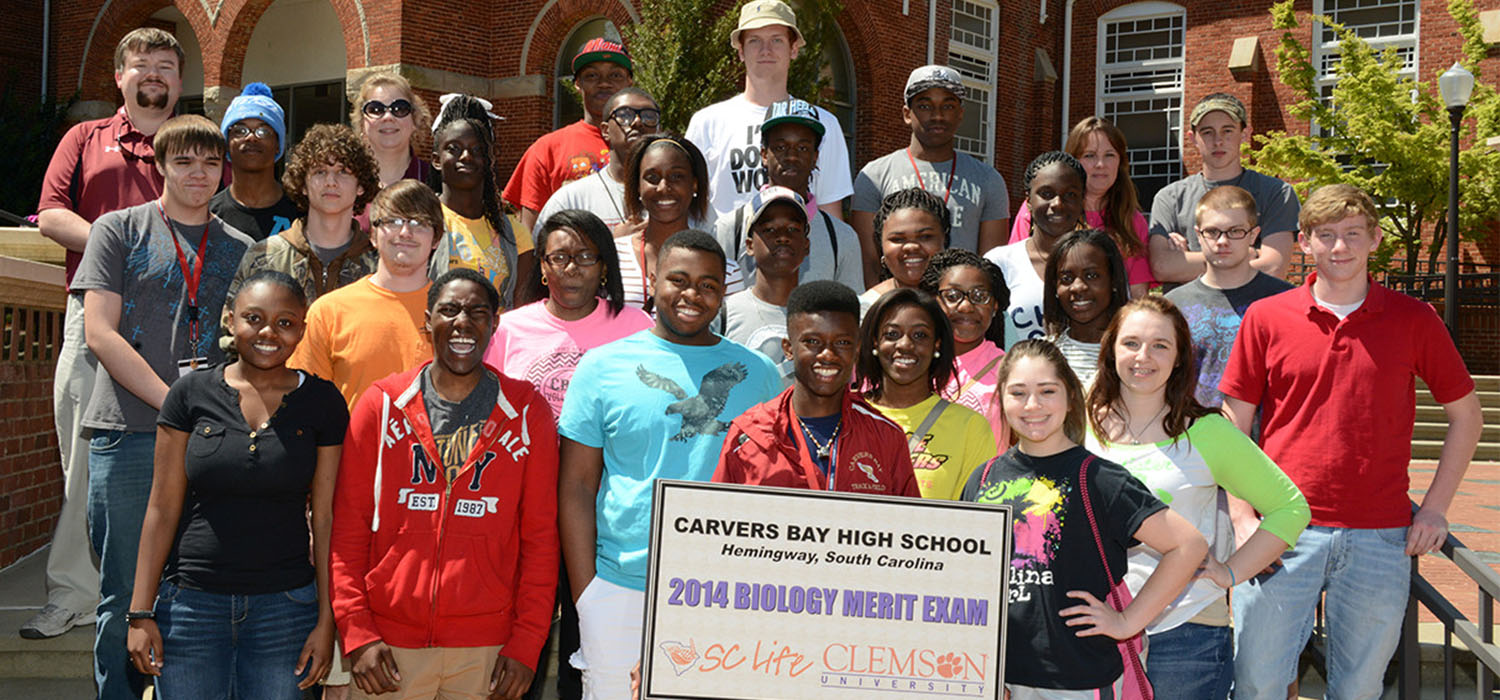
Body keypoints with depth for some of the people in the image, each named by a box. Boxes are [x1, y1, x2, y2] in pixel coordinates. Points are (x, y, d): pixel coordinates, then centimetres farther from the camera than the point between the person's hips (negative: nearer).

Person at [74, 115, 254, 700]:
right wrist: (174, 403, -11)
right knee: (125, 598, 1)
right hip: (129, 433, -2)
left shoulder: (241, 250, 15)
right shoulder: (119, 230, 7)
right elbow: (100, 333, -2)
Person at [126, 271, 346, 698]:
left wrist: (326, 619, -1)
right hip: (191, 604, 0)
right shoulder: (191, 394, 0)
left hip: (286, 607, 0)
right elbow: (162, 509, 2)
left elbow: (325, 517, 1)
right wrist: (141, 613, -1)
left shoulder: (322, 403, 0)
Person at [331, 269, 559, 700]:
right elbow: (347, 528, 3)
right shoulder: (381, 405, 3)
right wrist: (357, 635, -5)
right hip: (388, 648, 0)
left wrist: (525, 646, -4)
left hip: (487, 653, 0)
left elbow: (541, 538, 2)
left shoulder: (527, 413, 3)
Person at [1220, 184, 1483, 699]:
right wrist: (1243, 518, -3)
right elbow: (1233, 427, 5)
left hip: (1381, 538, 1)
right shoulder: (1266, 317, 2)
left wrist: (1435, 507, 6)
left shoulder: (1413, 320, 3)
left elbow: (1466, 415, 12)